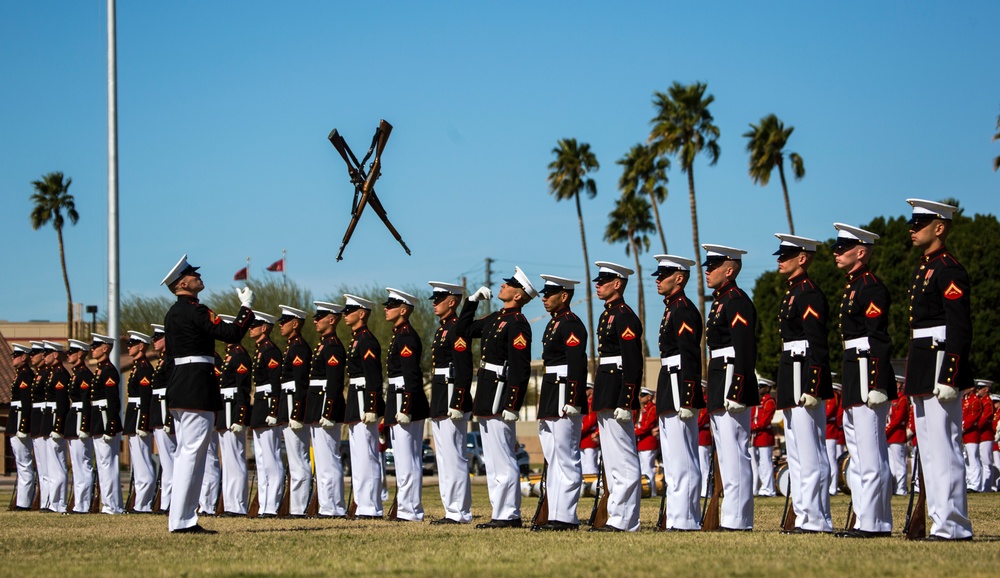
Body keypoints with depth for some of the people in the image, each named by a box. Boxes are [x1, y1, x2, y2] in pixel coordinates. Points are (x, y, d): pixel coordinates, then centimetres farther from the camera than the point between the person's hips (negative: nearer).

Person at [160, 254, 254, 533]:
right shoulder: (195, 311, -13)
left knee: (185, 453, 12)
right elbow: (232, 334, -18)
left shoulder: (172, 314, 16)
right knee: (193, 452, -9)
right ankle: (182, 519, -10)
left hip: (179, 384, 10)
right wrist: (246, 307, -5)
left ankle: (180, 518, 13)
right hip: (198, 388, -10)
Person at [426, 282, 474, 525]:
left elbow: (464, 370, -19)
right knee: (444, 458, 11)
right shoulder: (442, 329, 18)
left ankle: (460, 512, -6)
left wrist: (457, 405, -24)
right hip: (440, 403, 11)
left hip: (452, 400, -11)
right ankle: (452, 511, 15)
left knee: (453, 458, -9)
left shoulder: (456, 329, -12)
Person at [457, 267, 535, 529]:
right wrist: (473, 300, 18)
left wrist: (512, 406, -23)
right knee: (492, 460, 12)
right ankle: (501, 512, 17)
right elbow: (464, 330, 28)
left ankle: (508, 515, -6)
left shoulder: (517, 324, -14)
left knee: (502, 460, -8)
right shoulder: (495, 318, 15)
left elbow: (520, 369, -19)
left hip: (500, 398, -10)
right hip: (487, 398, 10)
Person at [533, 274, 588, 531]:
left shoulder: (571, 324, -11)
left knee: (567, 460, -7)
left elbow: (577, 365, -19)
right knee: (554, 460, 11)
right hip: (551, 401, 11)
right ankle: (556, 515, 14)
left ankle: (566, 517, -6)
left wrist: (572, 401, -25)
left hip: (564, 399, -11)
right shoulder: (553, 323, 19)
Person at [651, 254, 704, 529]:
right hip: (669, 394, 11)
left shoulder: (684, 310, -12)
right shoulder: (671, 309, 19)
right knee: (673, 462, 11)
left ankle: (684, 520, -9)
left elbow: (691, 357, -19)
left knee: (682, 462, -9)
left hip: (679, 392, -11)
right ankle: (677, 518, 14)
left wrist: (686, 401, -23)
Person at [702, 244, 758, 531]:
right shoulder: (720, 301, 19)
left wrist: (735, 393, -24)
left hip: (732, 386, -11)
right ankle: (733, 518, 14)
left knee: (735, 455, -10)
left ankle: (738, 521, -10)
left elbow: (745, 350, -20)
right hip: (720, 389, 11)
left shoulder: (737, 302, -12)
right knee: (727, 456, 11)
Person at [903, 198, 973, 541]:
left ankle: (953, 526, -8)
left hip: (940, 369, -10)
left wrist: (948, 378, -23)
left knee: (944, 449, -10)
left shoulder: (949, 271, -11)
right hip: (922, 372, 10)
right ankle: (940, 520, 14)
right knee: (929, 451, 10)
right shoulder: (924, 270, 19)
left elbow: (960, 331, -18)